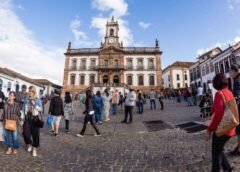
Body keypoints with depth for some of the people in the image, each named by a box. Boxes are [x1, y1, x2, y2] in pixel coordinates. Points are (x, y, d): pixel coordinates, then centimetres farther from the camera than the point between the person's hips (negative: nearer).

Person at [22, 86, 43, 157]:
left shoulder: (38, 100, -2)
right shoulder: (26, 100, 6)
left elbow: (41, 110, -7)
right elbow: (23, 110, 8)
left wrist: (34, 104, -17)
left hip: (35, 118, -2)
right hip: (27, 118, 2)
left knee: (35, 134, 3)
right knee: (25, 133, -6)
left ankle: (34, 148, 23)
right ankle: (29, 144, 26)